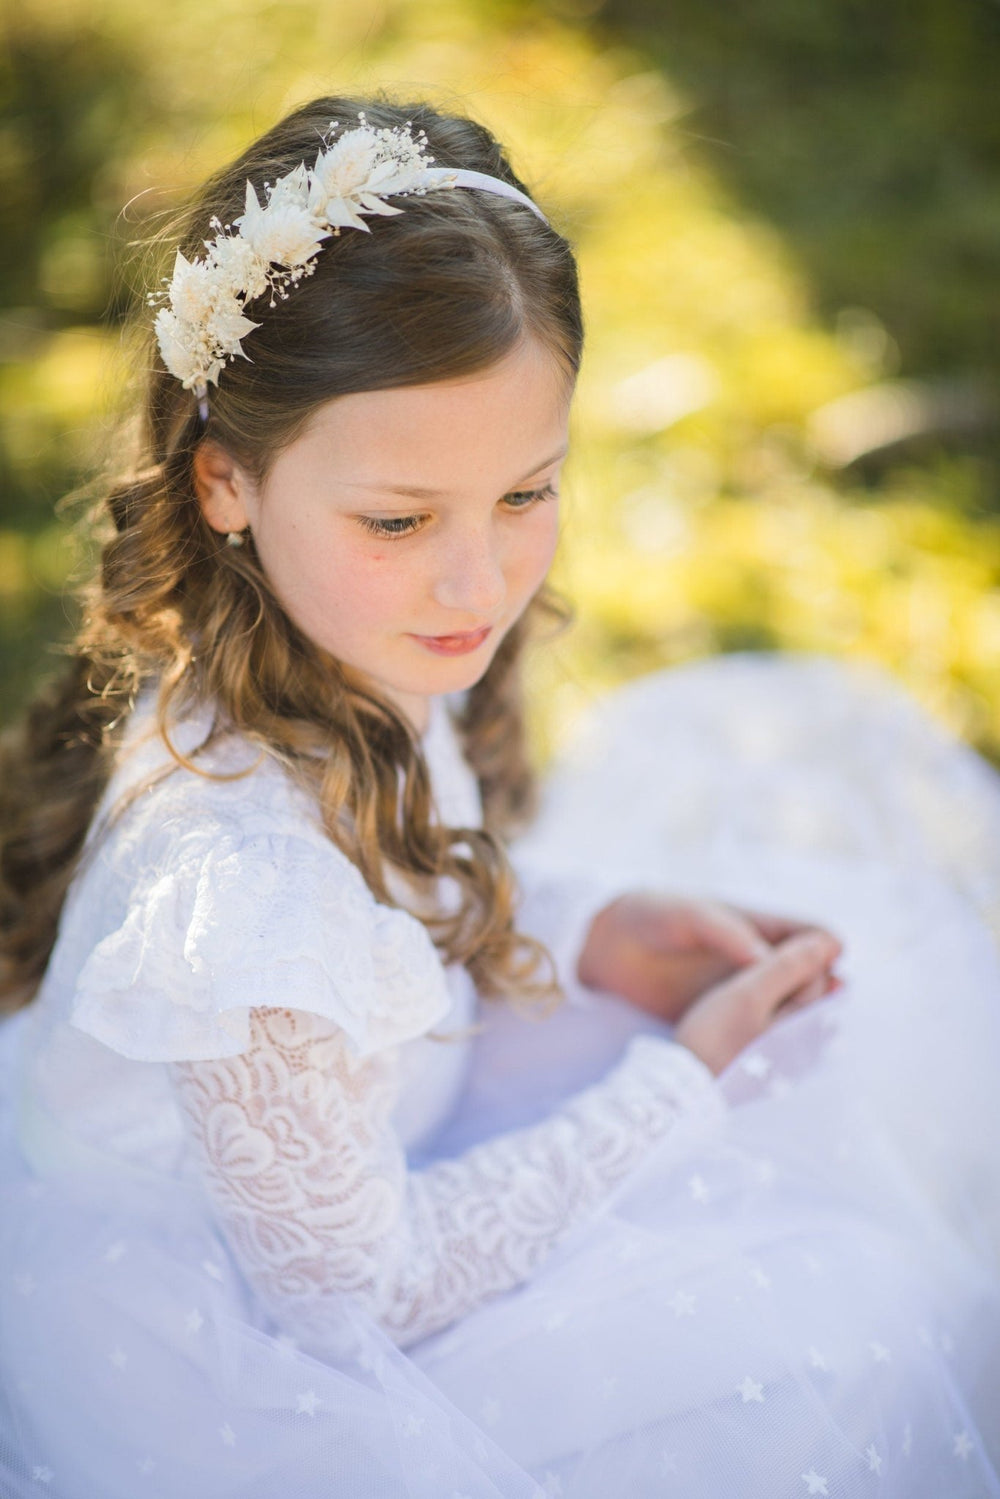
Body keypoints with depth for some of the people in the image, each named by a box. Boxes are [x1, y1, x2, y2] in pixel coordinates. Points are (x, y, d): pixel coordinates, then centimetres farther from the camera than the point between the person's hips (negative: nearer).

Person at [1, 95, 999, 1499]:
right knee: (837, 1340, -11)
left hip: (333, 1132, 8)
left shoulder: (346, 624, -18)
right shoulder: (243, 885, -40)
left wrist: (585, 933, -11)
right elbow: (349, 1295, -24)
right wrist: (682, 1081, -19)